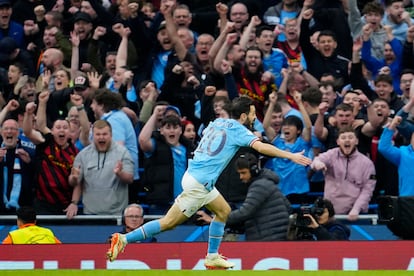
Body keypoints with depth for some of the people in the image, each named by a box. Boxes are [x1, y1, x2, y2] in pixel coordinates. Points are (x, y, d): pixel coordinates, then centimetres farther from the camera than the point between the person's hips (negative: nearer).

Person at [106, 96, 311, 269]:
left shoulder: (218, 122, 13)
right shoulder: (238, 130, -9)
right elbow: (261, 147, -22)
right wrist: (291, 156, -20)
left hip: (195, 175, 9)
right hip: (198, 183, -9)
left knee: (223, 210, 15)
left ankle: (212, 257, 17)